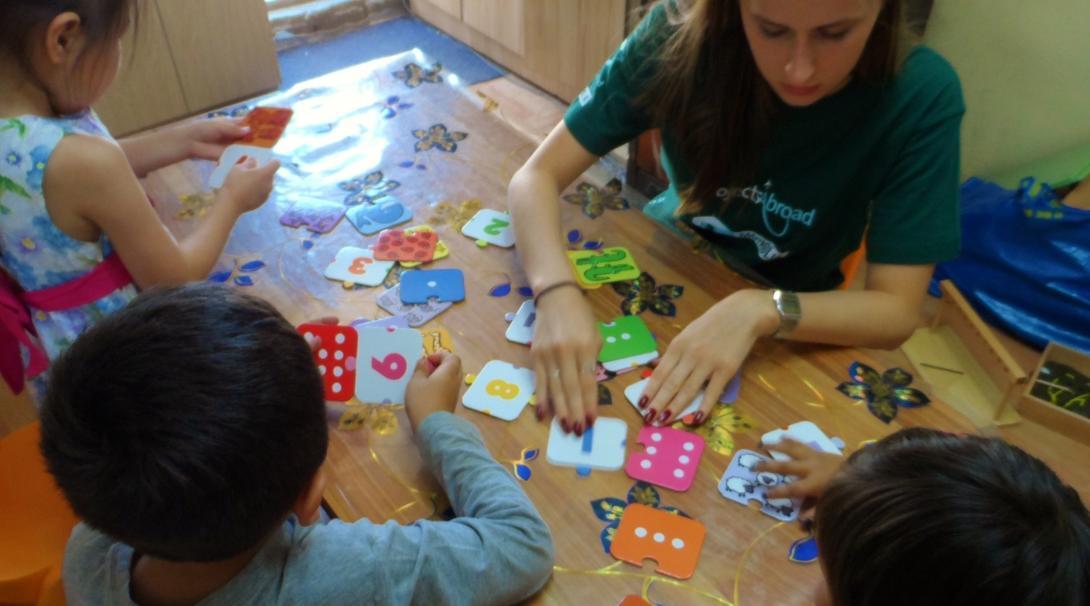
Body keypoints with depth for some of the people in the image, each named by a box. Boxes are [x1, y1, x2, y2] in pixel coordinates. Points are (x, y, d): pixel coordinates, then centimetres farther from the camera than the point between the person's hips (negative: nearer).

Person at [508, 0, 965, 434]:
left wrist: (760, 311, -40)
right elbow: (537, 177, -24)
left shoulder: (921, 97, -26)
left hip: (797, 322, 0)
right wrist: (557, 293, -43)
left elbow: (897, 312, -23)